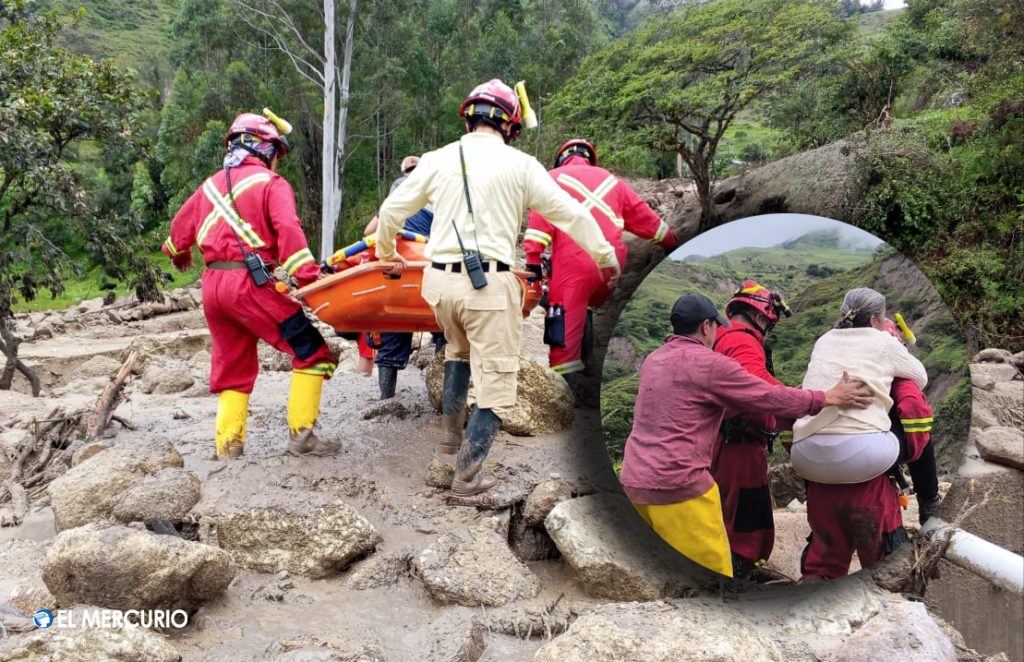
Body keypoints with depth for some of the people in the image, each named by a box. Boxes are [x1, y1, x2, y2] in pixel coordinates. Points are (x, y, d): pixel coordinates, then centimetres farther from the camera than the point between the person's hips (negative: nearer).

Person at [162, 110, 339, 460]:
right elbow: (289, 232, -18)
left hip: (213, 284, 8)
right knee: (313, 351, -2)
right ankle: (301, 434, -5)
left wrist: (178, 253, 49)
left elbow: (181, 225, 29)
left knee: (232, 365, 19)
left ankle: (228, 444, 19)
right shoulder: (271, 183, -2)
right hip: (251, 283, -8)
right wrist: (309, 278, -23)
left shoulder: (212, 184, 19)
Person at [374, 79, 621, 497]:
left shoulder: (438, 160, 9)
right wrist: (606, 255, 15)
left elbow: (391, 211, 15)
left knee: (458, 352, 31)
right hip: (489, 283, -5)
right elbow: (569, 214, 3)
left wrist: (386, 255, 34)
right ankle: (467, 474, 2)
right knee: (496, 380, 3)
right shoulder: (519, 164, 0)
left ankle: (452, 436, 36)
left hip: (441, 280, 5)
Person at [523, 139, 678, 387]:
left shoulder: (554, 178, 12)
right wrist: (672, 243, 38)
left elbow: (540, 219, -3)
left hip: (574, 262, -4)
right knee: (584, 310, 25)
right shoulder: (611, 180, 24)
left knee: (566, 325, -4)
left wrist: (533, 262, -7)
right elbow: (644, 216, 26)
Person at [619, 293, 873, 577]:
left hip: (634, 481, 8)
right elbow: (769, 397, -7)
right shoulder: (709, 364, -11)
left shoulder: (652, 360, 13)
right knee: (711, 570, 1)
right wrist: (829, 398, 4)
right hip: (678, 486, -8)